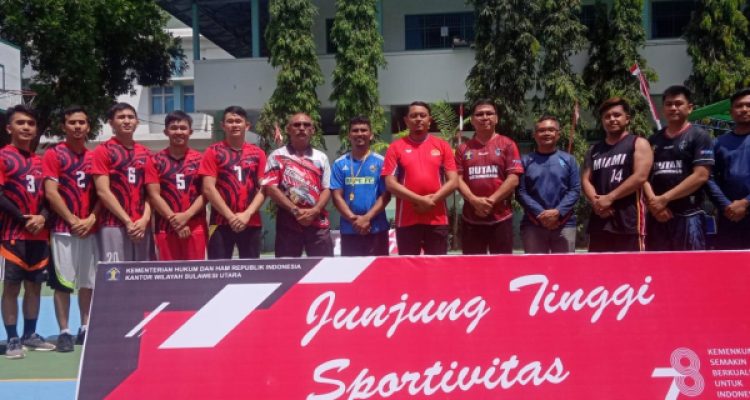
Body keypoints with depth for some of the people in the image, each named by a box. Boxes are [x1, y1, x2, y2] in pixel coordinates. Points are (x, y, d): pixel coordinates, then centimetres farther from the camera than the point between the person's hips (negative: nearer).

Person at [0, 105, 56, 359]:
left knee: (34, 285, 10)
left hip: (39, 235, 6)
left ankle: (30, 335, 21)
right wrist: (23, 219, -15)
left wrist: (42, 217, -6)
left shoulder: (39, 161, 15)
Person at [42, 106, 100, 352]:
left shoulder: (94, 157, 11)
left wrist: (92, 218, -6)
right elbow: (50, 193, -8)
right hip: (63, 229, -4)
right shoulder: (53, 154, -1)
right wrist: (72, 220, -13)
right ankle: (64, 332, 5)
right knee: (62, 282, -3)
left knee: (89, 281, 9)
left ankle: (85, 329, 19)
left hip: (90, 229, 4)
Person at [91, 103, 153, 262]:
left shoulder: (145, 153, 16)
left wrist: (145, 218, -5)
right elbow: (103, 191, -7)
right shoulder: (103, 151, 1)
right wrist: (127, 221, -12)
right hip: (114, 226, -5)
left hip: (142, 226, 5)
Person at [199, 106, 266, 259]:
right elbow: (208, 189, -5)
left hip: (252, 223, 2)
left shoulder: (258, 153, 9)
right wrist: (230, 216, -12)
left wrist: (247, 214, -11)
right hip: (221, 223, -2)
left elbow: (264, 189, 3)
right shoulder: (213, 152, 3)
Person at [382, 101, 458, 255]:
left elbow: (453, 181, 2)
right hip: (407, 220, -1)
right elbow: (390, 184, -4)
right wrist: (419, 200, -13)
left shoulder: (442, 146, 8)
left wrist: (432, 200, -12)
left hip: (437, 220, 1)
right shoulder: (396, 147, 4)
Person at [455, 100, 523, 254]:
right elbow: (458, 179, 3)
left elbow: (513, 179, -5)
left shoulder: (507, 144, 3)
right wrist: (475, 201, -13)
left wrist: (491, 200, -14)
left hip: (501, 218, -2)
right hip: (471, 219, 2)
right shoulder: (463, 148, 10)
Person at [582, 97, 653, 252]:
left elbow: (640, 176, -10)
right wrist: (596, 202, -9)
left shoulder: (638, 144, 3)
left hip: (628, 221, -5)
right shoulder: (594, 150, 20)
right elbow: (585, 180, 12)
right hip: (599, 219, 5)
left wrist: (609, 198, -13)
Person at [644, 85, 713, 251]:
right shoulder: (653, 140, 15)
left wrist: (664, 199, -13)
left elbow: (700, 176, -10)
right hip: (657, 215, 5)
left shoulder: (699, 136, 0)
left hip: (688, 215, -5)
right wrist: (653, 201, -8)